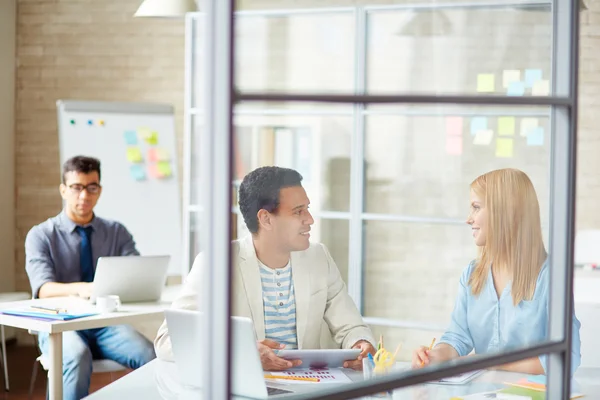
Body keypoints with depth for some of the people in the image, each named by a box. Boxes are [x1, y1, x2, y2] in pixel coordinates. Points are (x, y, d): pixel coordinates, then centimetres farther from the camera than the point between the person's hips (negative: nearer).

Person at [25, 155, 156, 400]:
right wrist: (79, 289, -36)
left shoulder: (117, 232, 12)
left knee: (151, 355, -29)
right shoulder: (41, 235, 2)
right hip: (61, 325, -2)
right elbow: (44, 289, -14)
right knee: (77, 356, -38)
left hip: (107, 324, 2)